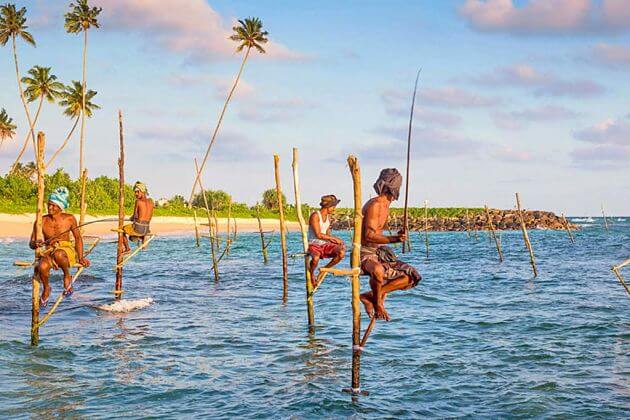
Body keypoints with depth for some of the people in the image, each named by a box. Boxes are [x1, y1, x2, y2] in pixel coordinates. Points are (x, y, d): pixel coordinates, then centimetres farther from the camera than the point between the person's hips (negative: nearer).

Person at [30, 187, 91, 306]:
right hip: (48, 253, 2)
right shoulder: (41, 222, 0)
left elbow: (78, 238, 9)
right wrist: (35, 244, -21)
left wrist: (81, 258, 2)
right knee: (42, 267, -34)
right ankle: (46, 288, 0)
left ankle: (67, 276, -9)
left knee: (58, 254, -41)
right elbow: (31, 243, 5)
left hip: (67, 251, -2)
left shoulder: (69, 219, -1)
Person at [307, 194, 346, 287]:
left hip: (325, 244, 7)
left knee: (341, 253, -22)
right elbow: (318, 235, -18)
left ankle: (325, 269, 3)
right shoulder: (315, 216, -11)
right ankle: (311, 273, -6)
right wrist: (335, 238, -14)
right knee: (316, 258, -41)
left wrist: (332, 239, -4)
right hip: (314, 245, -7)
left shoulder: (328, 217, 14)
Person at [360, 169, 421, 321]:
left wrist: (396, 237, 11)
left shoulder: (385, 206, 16)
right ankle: (377, 303, -15)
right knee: (378, 271, -43)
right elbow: (369, 236, -24)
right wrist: (393, 239, -31)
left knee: (411, 277, 2)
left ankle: (370, 296, -4)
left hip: (379, 253, 10)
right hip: (365, 253, -10)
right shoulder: (375, 205, -15)